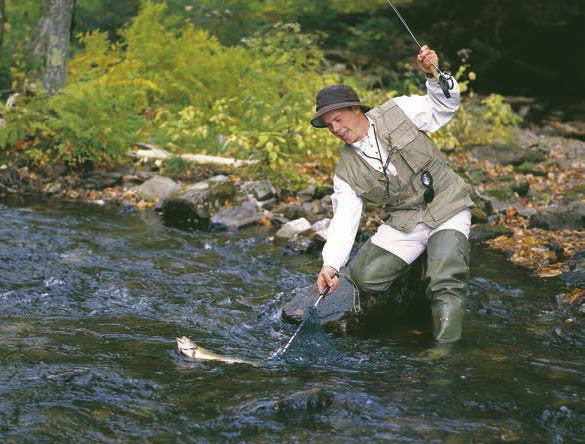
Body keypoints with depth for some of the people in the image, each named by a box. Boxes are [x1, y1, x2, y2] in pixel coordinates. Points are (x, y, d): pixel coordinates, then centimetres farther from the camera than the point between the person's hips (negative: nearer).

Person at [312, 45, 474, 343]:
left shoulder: (398, 112, -3)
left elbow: (444, 106, 6)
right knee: (362, 279, -10)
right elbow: (344, 219, -6)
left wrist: (433, 74, -14)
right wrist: (330, 265, -20)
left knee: (447, 285, -23)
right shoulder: (346, 170, 0)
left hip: (447, 209, -4)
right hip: (403, 223, 4)